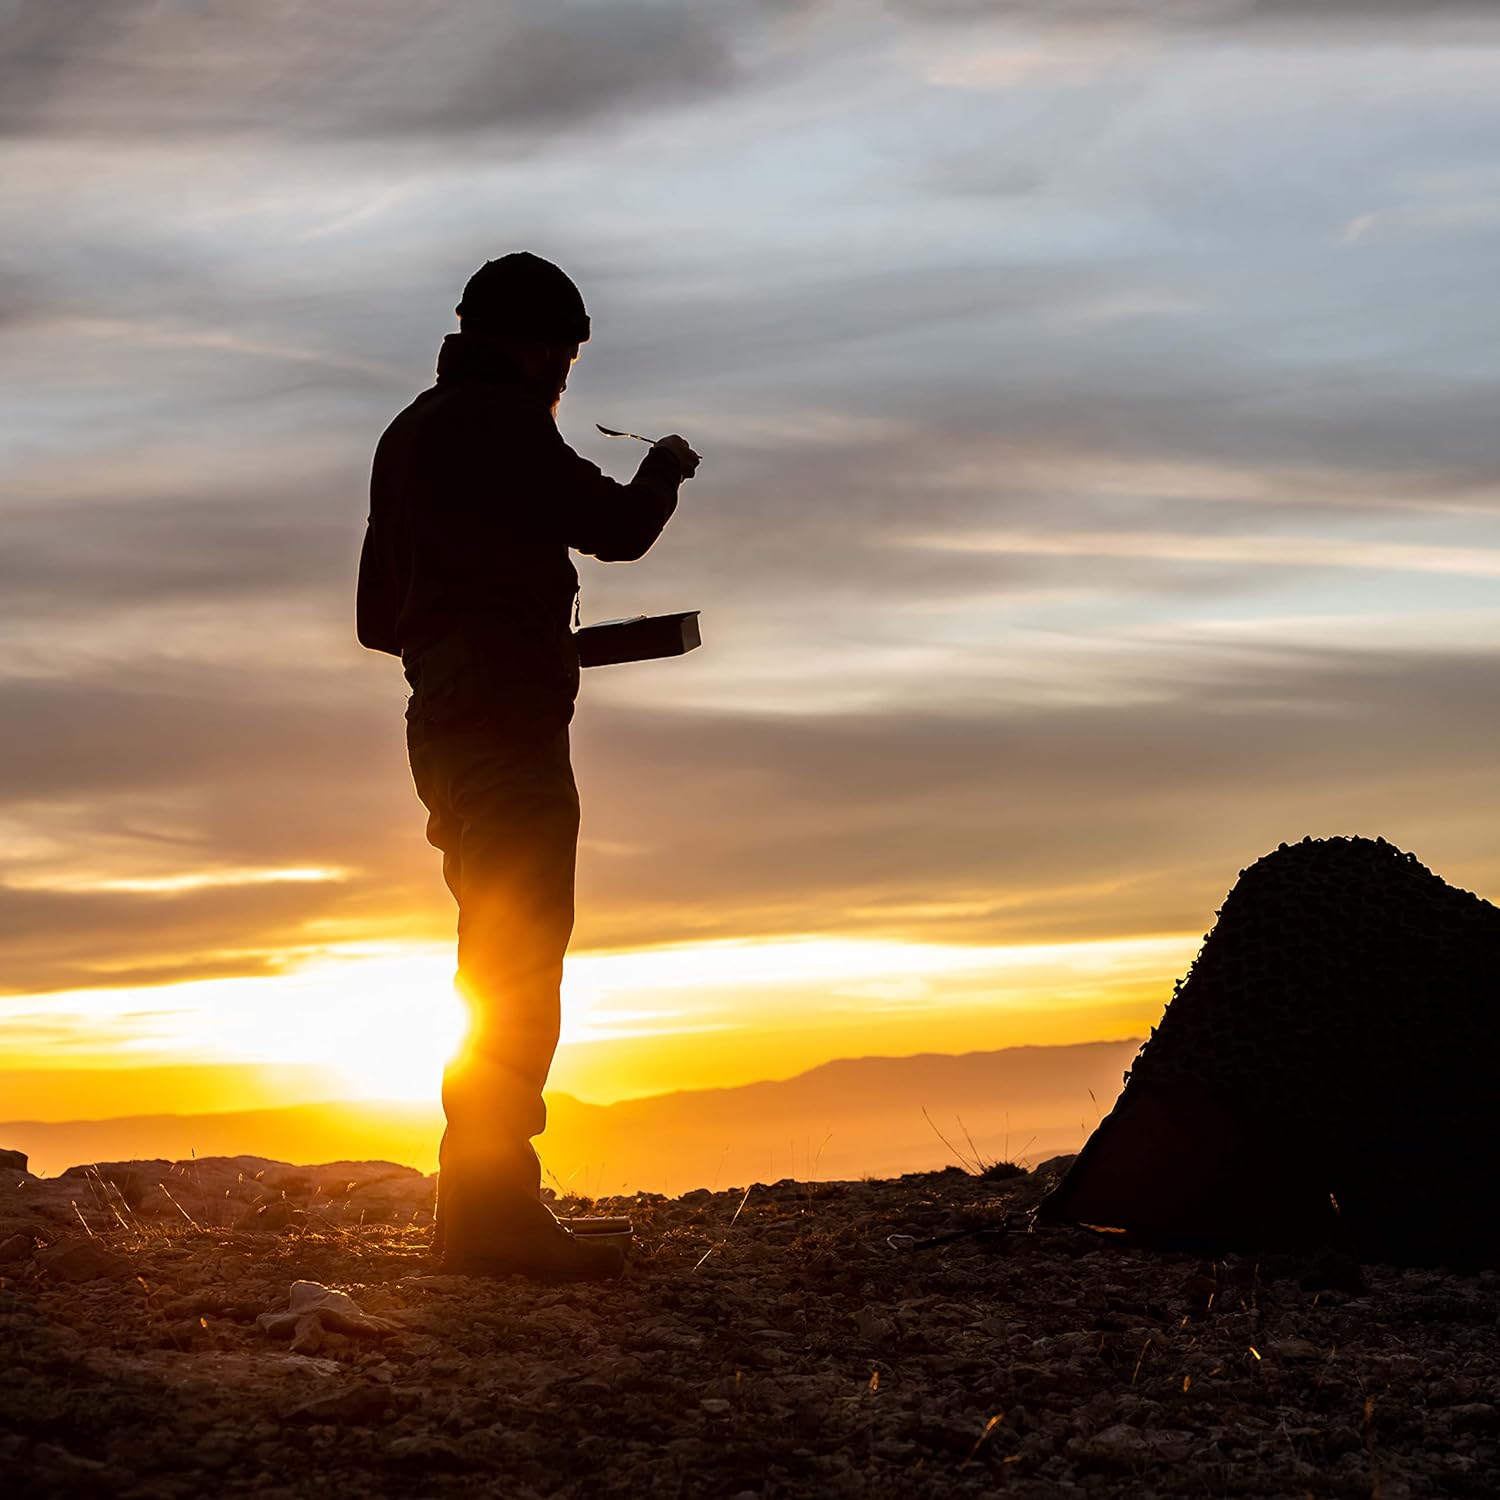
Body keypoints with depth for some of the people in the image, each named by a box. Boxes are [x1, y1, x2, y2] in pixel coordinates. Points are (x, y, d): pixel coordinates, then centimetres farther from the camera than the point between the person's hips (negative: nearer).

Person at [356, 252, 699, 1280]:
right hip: (509, 725, -10)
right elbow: (616, 530, -10)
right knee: (516, 970, -12)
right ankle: (495, 1210, -16)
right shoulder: (498, 419, -7)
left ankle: (484, 1208, 14)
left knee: (501, 967, 13)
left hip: (447, 725, 10)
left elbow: (379, 617, 25)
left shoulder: (408, 434, 22)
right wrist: (663, 469, 11)